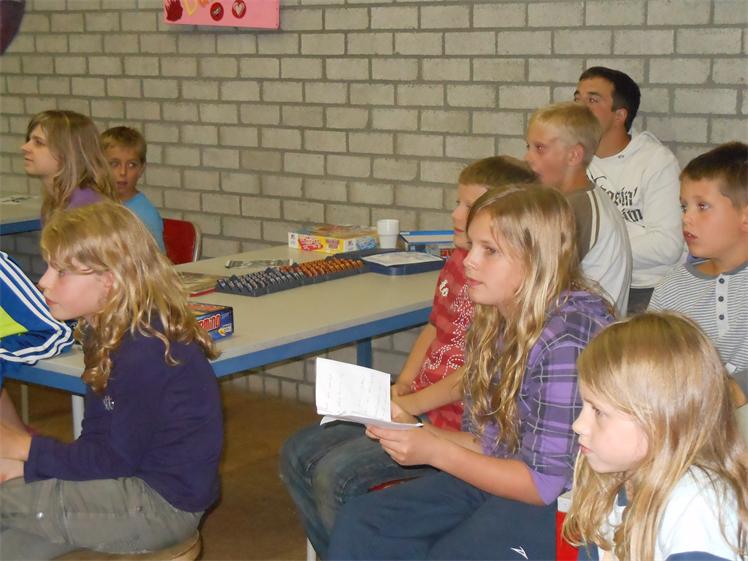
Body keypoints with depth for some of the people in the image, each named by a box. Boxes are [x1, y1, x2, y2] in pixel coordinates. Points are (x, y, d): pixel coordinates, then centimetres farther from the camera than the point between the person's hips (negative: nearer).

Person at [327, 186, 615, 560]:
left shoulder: (568, 337, -23)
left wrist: (436, 452, -19)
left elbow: (544, 483, -22)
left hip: (560, 504, -8)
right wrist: (410, 431, -8)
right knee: (356, 526, -3)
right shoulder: (492, 322, 4)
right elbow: (486, 441, 9)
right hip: (498, 474, 8)